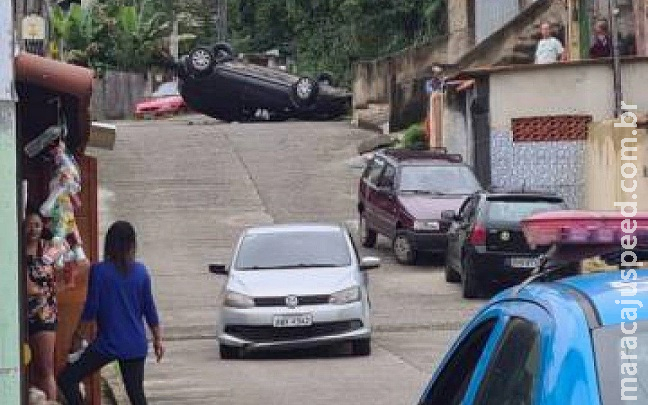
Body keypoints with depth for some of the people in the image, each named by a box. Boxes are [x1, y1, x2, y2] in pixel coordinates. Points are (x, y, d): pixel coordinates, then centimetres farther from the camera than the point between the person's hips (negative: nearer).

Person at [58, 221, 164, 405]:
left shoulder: (99, 271, -10)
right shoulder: (141, 272, 0)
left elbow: (90, 309, -8)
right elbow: (149, 309, 5)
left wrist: (79, 336, 4)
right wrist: (158, 339, 16)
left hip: (108, 343, -4)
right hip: (136, 345, 4)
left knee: (67, 379, 4)